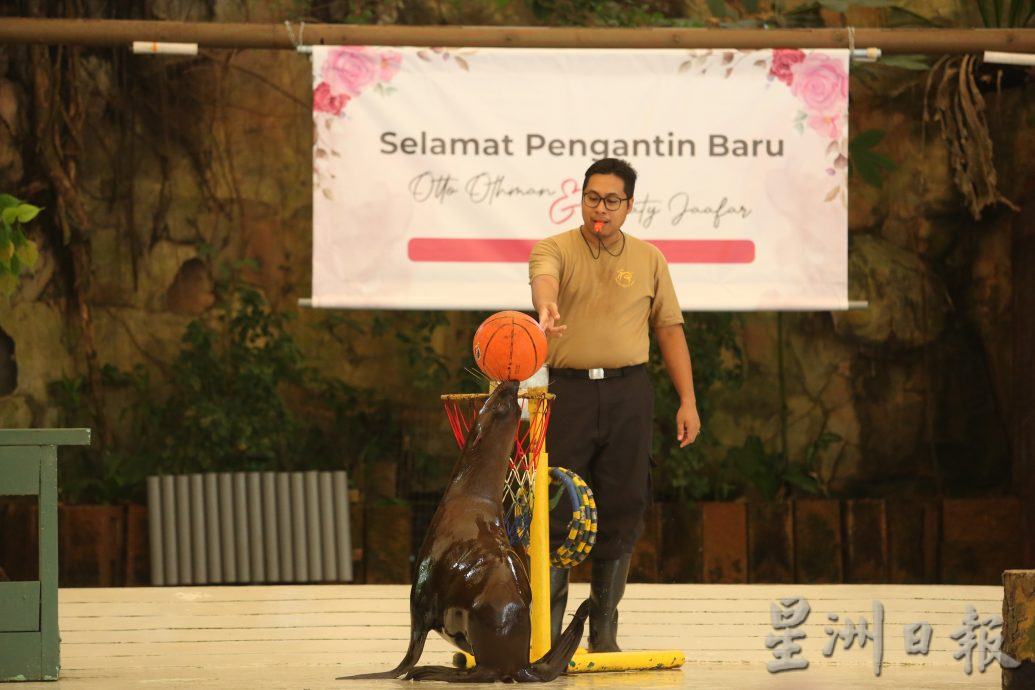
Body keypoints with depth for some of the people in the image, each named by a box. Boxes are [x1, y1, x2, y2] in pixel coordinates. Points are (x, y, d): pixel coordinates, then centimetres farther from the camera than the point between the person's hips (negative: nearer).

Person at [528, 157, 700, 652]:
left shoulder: (648, 259, 9)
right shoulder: (555, 249, -1)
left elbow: (669, 329, 11)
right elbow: (543, 277, -25)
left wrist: (688, 401, 5)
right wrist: (546, 305, -49)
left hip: (629, 394, 2)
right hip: (568, 390, -2)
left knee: (620, 513, 4)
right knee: (554, 507, -3)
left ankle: (604, 631, 14)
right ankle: (546, 630, 3)